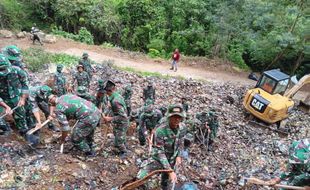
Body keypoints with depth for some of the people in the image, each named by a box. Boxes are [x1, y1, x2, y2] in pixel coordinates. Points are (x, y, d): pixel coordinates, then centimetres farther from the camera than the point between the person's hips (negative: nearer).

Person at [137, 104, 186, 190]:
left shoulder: (182, 127, -15)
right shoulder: (160, 130, -33)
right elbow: (159, 153, -29)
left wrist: (179, 156, -4)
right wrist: (170, 171, -30)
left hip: (172, 159, 5)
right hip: (158, 158, -5)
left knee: (166, 178, 27)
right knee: (140, 178, -15)